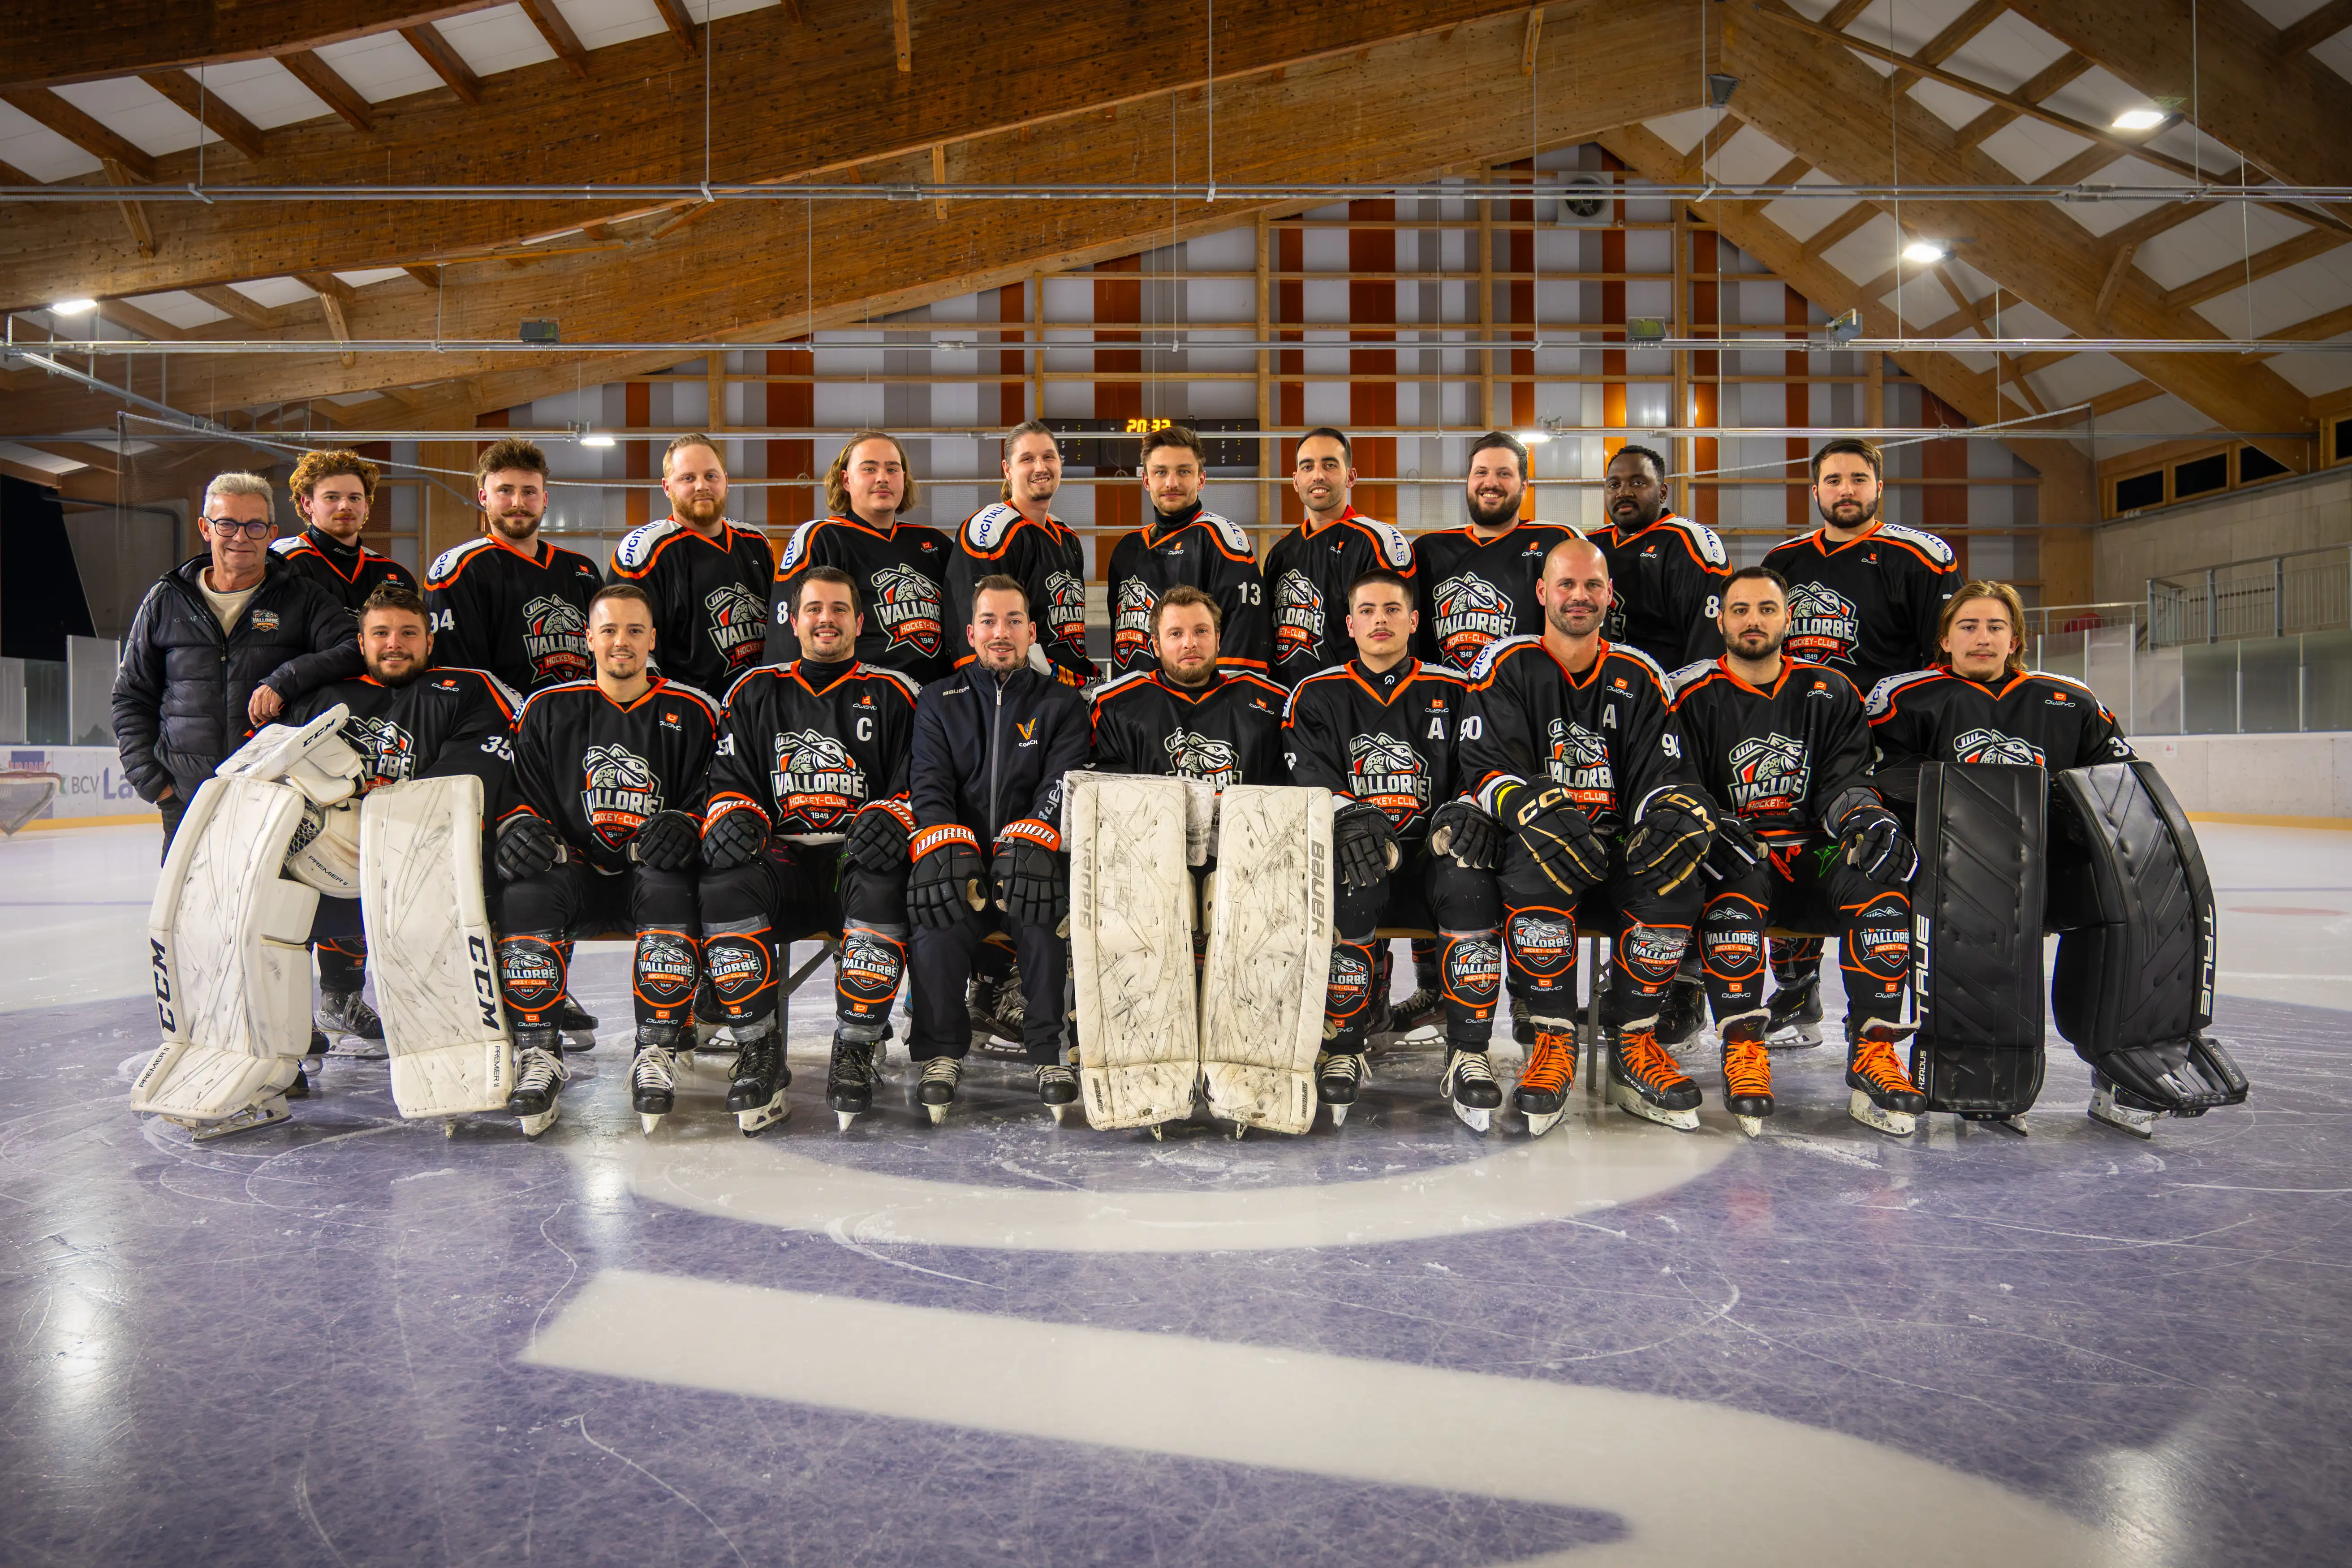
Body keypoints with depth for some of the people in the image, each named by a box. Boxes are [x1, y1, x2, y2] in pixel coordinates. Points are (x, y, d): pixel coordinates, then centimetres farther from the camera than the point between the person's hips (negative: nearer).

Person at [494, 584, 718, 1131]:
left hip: (652, 868, -1)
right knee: (524, 894, -31)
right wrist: (519, 826, -13)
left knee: (670, 893, -36)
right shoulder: (548, 710, 11)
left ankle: (656, 1054, -27)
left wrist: (684, 826, -16)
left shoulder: (691, 713, 7)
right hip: (576, 869, 2)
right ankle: (537, 1053, -19)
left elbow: (713, 798, 5)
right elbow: (519, 792, 10)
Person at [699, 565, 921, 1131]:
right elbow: (730, 782, 13)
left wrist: (888, 819, -17)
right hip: (782, 859, 2)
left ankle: (855, 1052, -21)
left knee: (884, 888, -35)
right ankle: (758, 1053, -19)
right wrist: (731, 817, -10)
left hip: (859, 857, -1)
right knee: (724, 885, -30)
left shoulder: (892, 695, 10)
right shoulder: (755, 692, 16)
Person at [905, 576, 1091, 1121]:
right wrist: (946, 846, -18)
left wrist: (1029, 842, -24)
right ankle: (942, 1052, -11)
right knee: (936, 914, -30)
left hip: (1031, 860, -1)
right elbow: (927, 784, 2)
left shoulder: (1061, 704, 12)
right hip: (960, 862, 1)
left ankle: (1052, 1052, -17)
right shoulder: (939, 701, 16)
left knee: (1048, 913, -32)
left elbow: (1063, 783, -4)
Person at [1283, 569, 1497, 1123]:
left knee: (1470, 884, -33)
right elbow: (1310, 781, -1)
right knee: (1348, 891, -35)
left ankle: (1469, 1053, -18)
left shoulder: (1454, 693, 13)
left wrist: (1464, 811, -16)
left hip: (1431, 854, 1)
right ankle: (1344, 1047, -15)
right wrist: (1350, 816, -23)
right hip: (1354, 852, -1)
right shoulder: (1317, 695, 11)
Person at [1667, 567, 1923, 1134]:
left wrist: (1868, 817, -18)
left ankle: (1873, 1050, -21)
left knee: (1879, 884, -26)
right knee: (1736, 892, -36)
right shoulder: (1691, 695, 2)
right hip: (1735, 855, -3)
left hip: (1813, 854, 3)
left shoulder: (1829, 693, 12)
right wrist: (1711, 830, -25)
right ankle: (1743, 1052, -29)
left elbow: (1845, 781, 6)